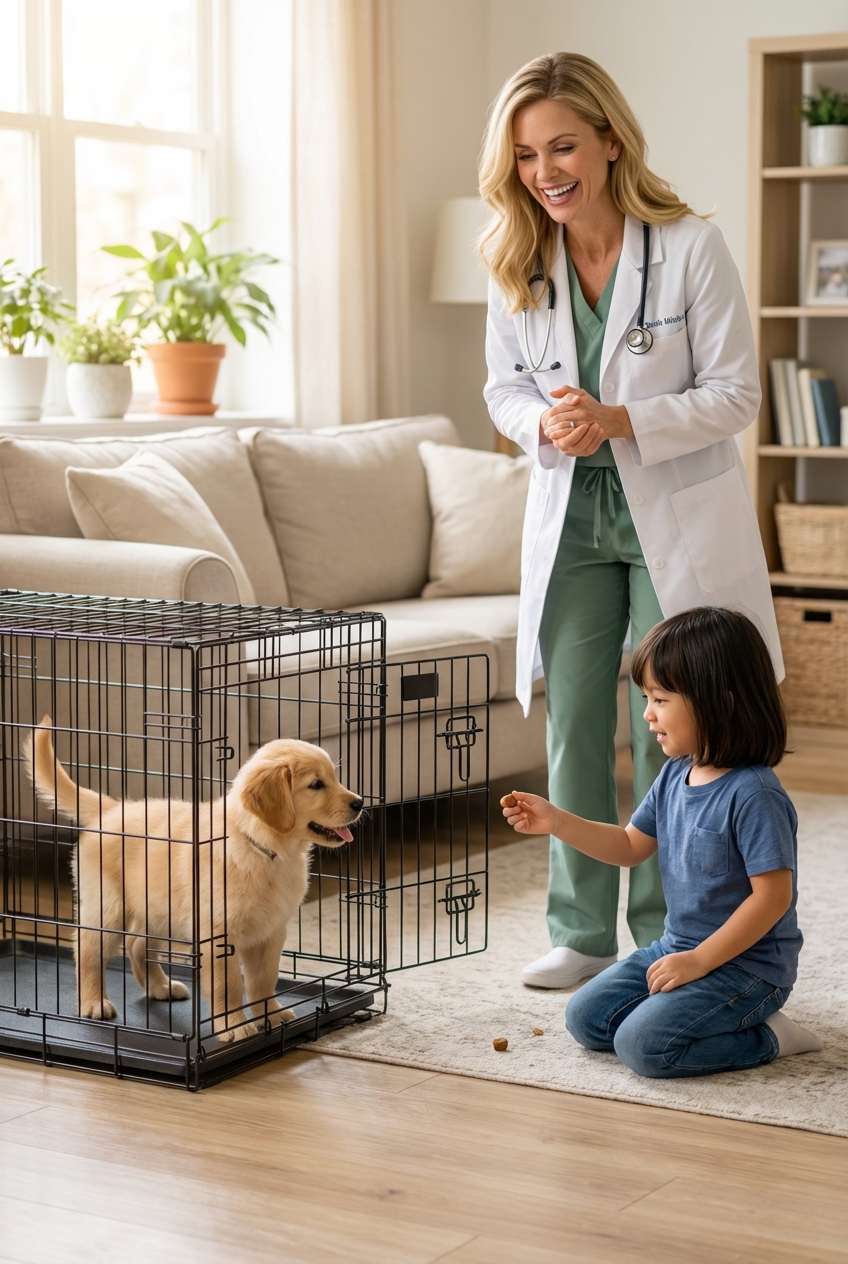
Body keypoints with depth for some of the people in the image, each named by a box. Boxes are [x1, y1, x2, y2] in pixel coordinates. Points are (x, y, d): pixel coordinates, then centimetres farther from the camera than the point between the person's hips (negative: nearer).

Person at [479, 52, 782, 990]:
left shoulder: (690, 248, -15)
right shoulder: (517, 263, -2)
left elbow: (735, 393, -12)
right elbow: (504, 386, 8)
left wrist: (617, 421, -25)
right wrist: (545, 423, -15)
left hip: (676, 517, -4)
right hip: (570, 516, 4)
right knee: (573, 727, 7)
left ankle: (663, 938, 14)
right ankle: (582, 934, 19)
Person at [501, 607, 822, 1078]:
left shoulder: (754, 795, -24)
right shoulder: (675, 777, 3)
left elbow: (773, 896, -24)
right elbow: (631, 846, 15)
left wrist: (699, 960, -22)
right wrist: (556, 822, 3)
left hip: (745, 964, -9)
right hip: (679, 949, 9)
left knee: (643, 1044, -22)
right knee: (586, 1018, 6)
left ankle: (766, 1038, -3)